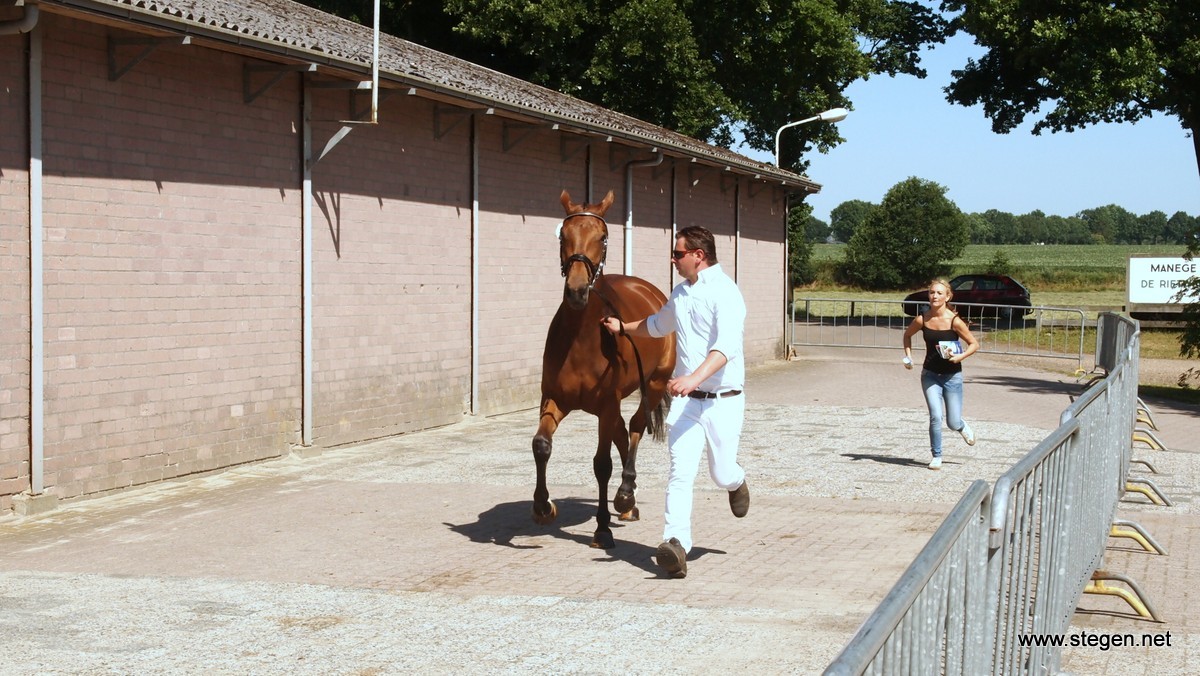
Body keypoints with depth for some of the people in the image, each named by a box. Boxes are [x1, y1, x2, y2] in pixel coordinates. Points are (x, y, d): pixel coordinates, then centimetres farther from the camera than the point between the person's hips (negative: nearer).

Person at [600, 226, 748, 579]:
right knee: (680, 472, -11)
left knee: (721, 475, 7)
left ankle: (736, 480, 44)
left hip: (723, 400, -5)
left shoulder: (726, 293, -14)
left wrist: (694, 378, -42)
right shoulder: (680, 293, 11)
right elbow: (658, 325, 35)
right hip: (685, 401, 5)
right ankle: (676, 544, -19)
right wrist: (623, 328, 40)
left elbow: (726, 347, -29)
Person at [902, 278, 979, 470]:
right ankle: (936, 456, 7)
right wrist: (908, 356, 0)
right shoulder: (922, 320, -8)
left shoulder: (954, 321, -16)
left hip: (952, 376, -1)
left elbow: (974, 344, -6)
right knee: (935, 417, -12)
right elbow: (907, 334, 13)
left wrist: (961, 356, -23)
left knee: (953, 423, 3)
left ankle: (962, 426, 41)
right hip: (930, 375, 1)